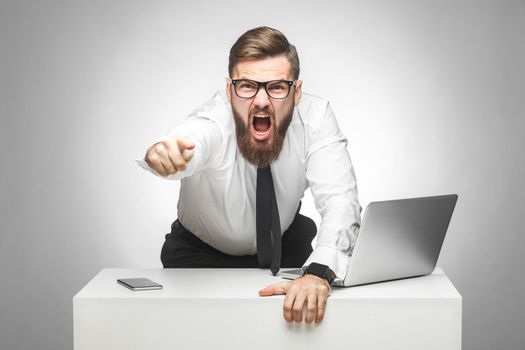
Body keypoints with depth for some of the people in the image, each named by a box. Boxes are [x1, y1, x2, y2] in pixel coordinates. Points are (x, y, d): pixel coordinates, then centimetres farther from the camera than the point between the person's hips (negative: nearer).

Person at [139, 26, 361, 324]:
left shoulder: (315, 116, -24)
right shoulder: (214, 122, -31)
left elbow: (340, 201, -33)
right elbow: (190, 145, -55)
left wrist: (318, 273, -52)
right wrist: (161, 154, -80)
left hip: (284, 244, 2)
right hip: (201, 253, -1)